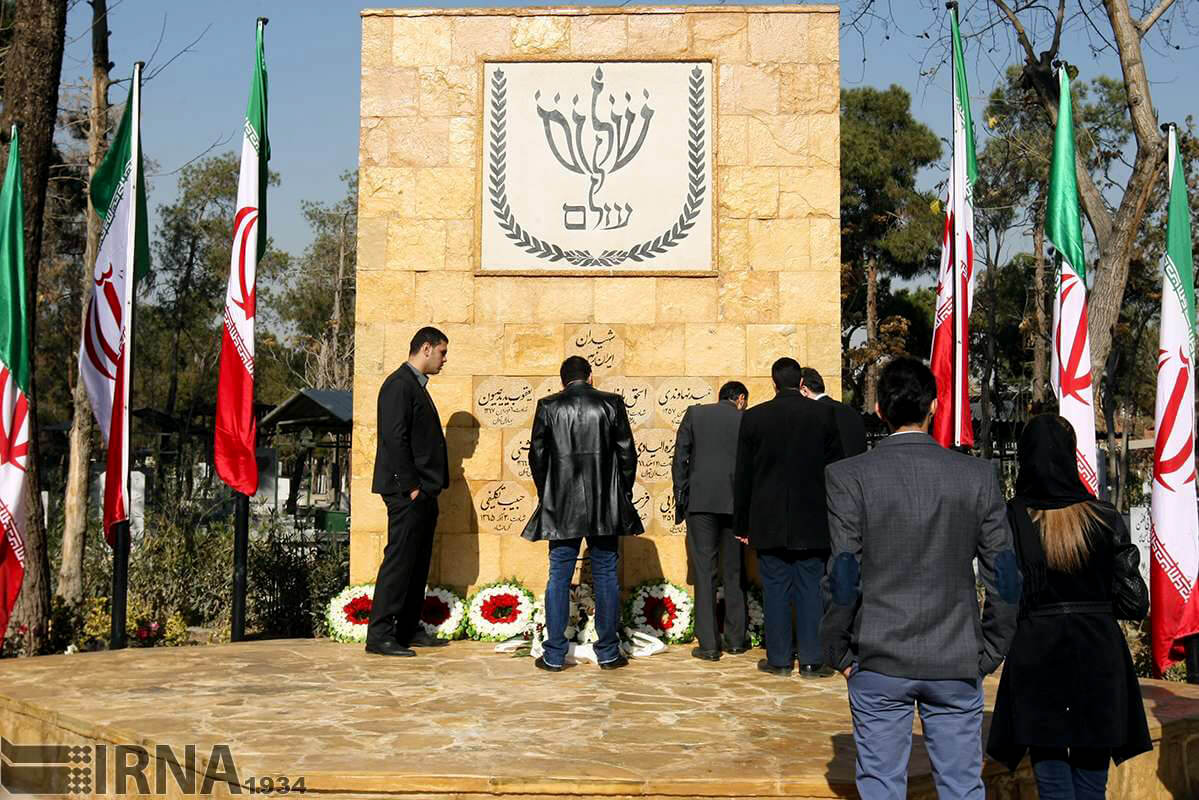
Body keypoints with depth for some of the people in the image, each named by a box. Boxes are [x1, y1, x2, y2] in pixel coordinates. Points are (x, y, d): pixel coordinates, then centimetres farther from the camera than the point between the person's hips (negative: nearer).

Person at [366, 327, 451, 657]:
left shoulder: (416, 385, 20)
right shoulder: (399, 385, -11)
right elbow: (395, 438, -19)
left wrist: (429, 487, 16)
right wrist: (411, 486, -18)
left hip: (422, 493, 10)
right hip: (407, 493, -10)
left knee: (418, 563, 13)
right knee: (398, 561, -7)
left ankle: (409, 629, 20)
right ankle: (379, 635, -3)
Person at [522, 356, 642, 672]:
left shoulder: (548, 407, 0)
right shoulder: (612, 404, 0)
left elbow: (537, 456, 5)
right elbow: (627, 453, 2)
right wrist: (623, 494, 13)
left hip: (561, 507, 0)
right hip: (605, 506, 0)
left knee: (558, 578, 6)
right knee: (606, 577, 8)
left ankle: (554, 655, 8)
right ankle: (608, 653, 12)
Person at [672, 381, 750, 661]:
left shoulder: (694, 414, 7)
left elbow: (680, 458, 2)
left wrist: (680, 498, 6)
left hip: (700, 501, -1)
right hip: (735, 503, 1)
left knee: (704, 571, 0)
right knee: (734, 572, 12)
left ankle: (708, 644, -2)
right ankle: (735, 639, 18)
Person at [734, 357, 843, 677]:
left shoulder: (753, 417, -2)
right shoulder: (823, 414, -2)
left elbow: (743, 476, 1)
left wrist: (742, 524, 8)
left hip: (769, 520, 0)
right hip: (812, 520, 0)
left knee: (775, 588, 7)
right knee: (810, 588, 6)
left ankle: (779, 658, 12)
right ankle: (811, 660, 9)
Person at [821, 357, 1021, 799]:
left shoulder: (849, 476, -10)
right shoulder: (977, 476, -3)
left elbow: (843, 578, -11)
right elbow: (1005, 578, -1)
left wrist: (839, 652, 2)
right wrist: (989, 652, 9)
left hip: (878, 663, -1)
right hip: (957, 664, 2)